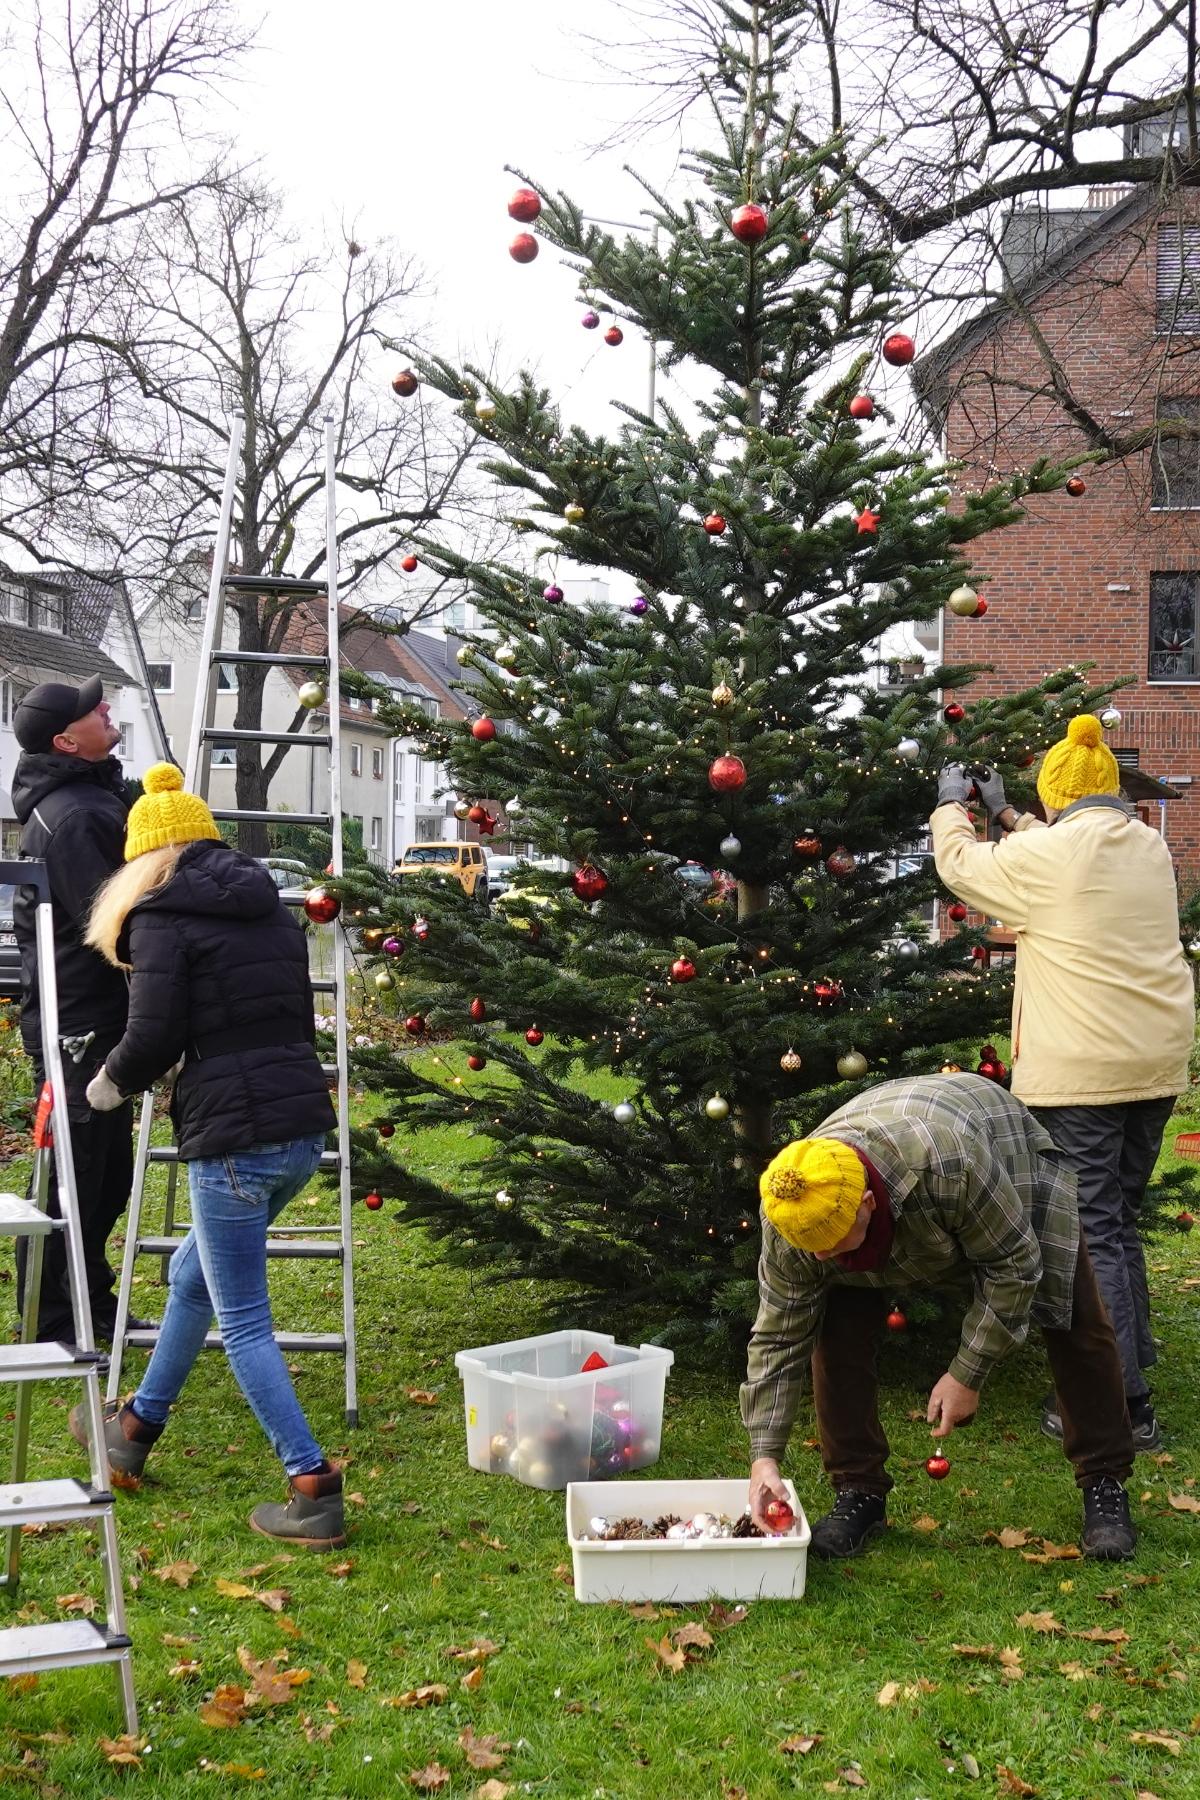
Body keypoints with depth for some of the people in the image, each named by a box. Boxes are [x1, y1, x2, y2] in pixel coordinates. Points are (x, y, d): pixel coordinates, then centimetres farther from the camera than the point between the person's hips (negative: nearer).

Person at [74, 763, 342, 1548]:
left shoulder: (162, 916, -5)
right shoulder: (273, 908, 17)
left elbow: (155, 1035, -13)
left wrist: (113, 1082, 8)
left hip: (234, 1136, -8)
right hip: (304, 1124, 8)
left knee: (243, 1323, 3)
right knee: (193, 1275, 26)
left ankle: (315, 1491, 0)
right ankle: (136, 1429, 42)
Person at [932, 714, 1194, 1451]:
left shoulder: (1048, 854, -12)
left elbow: (961, 865, 5)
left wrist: (952, 805, 23)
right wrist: (1007, 815, 33)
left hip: (1082, 1072, -7)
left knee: (1091, 1231, -2)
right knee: (1121, 1221, 19)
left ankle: (1120, 1407, 0)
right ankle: (1131, 1369, 26)